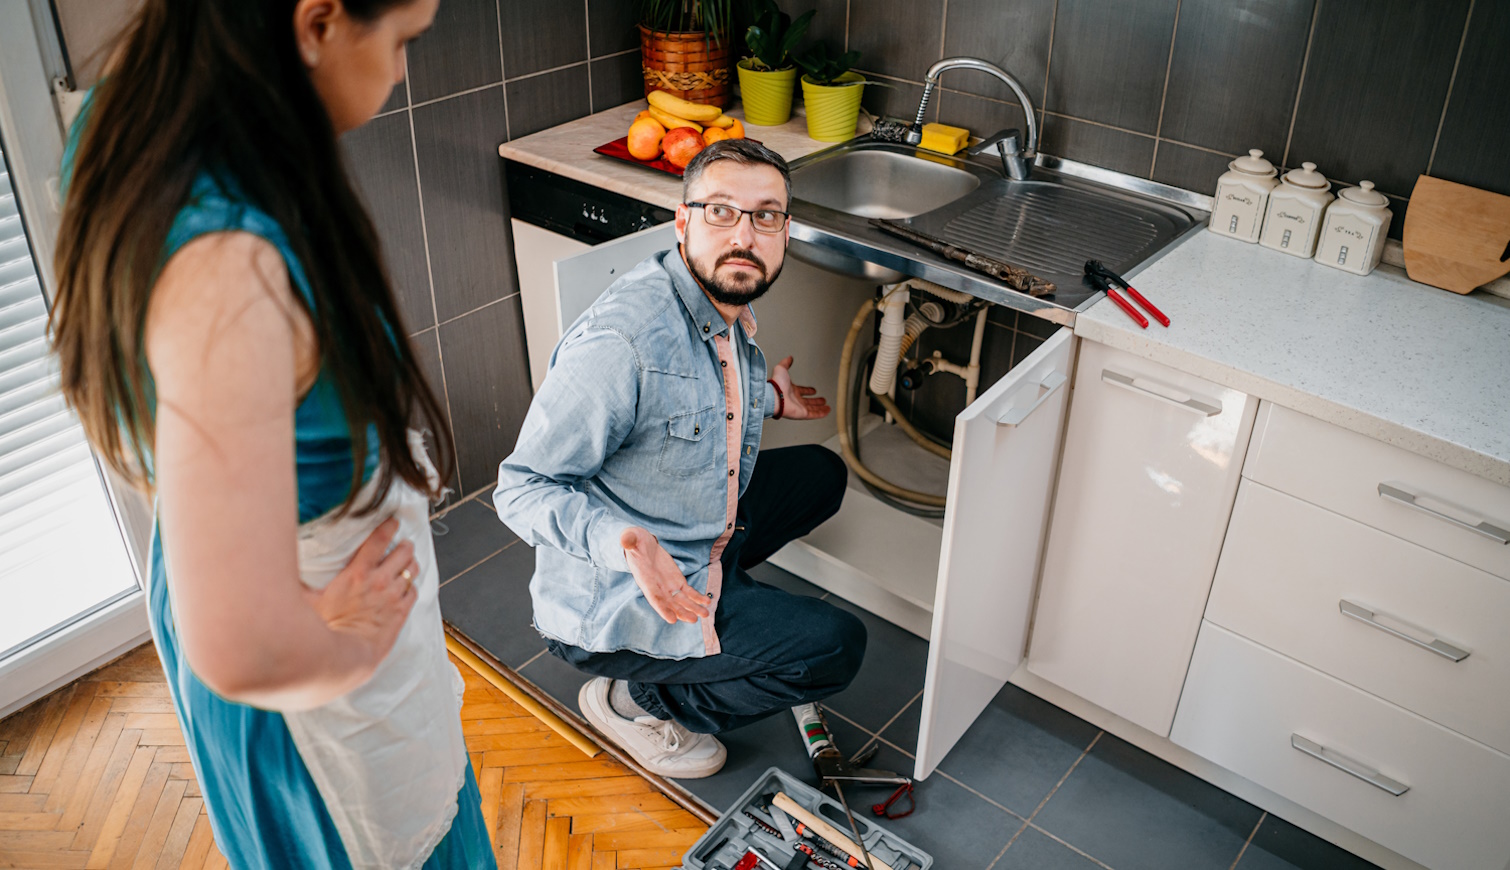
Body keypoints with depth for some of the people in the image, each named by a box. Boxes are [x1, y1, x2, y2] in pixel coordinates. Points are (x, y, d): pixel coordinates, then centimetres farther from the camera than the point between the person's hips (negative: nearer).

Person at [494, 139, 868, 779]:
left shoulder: (729, 308, -1)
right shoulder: (621, 340, -30)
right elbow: (522, 488, -27)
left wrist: (767, 400, 18)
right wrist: (623, 544, -42)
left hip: (697, 539, 9)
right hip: (607, 608, -9)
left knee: (820, 475, 18)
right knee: (836, 648, -12)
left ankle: (700, 586, 17)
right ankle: (634, 701, 3)